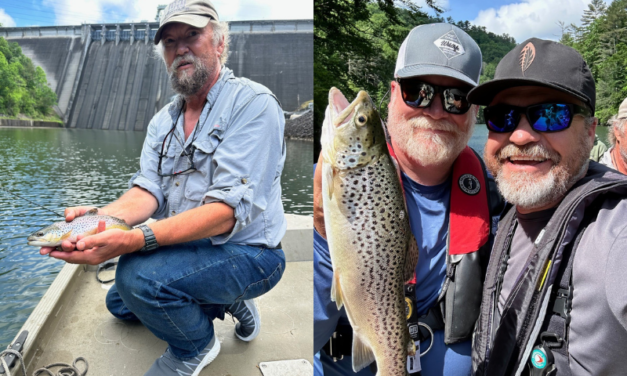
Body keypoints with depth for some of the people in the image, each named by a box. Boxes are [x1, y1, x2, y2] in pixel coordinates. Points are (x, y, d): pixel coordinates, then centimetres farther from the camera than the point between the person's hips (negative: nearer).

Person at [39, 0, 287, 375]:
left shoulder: (253, 103, -19)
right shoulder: (164, 120, 9)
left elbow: (227, 209, -28)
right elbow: (147, 191, -3)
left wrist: (136, 239, -39)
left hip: (247, 253, -8)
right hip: (185, 246, 9)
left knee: (140, 276, -29)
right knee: (120, 303, 20)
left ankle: (197, 345, 1)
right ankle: (228, 300, 22)